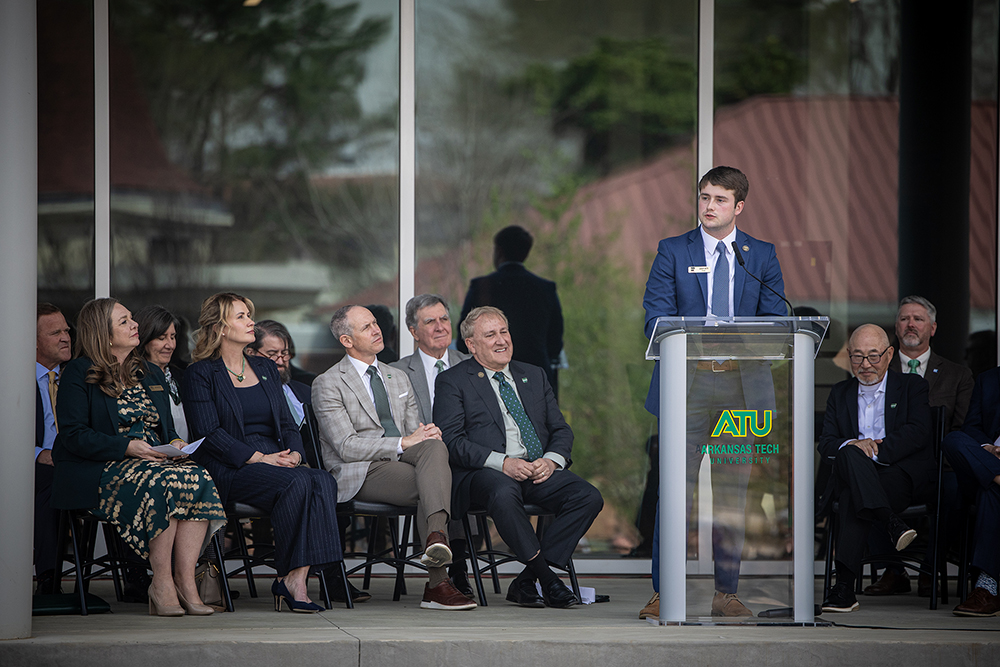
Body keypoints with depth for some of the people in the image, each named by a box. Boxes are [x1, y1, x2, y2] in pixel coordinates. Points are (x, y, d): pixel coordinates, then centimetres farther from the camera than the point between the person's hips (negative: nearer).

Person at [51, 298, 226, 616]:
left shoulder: (151, 374, 22)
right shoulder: (79, 374, 1)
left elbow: (167, 429, 25)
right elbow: (73, 434, -8)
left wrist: (176, 442, -1)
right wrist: (127, 447, -19)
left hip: (156, 461, 6)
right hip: (102, 469, -6)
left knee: (198, 478, -28)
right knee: (162, 483, -36)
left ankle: (185, 579, -30)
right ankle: (161, 583, -28)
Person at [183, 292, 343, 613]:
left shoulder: (266, 369, 24)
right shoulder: (201, 373, 4)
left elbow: (287, 423, 20)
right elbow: (209, 433, -8)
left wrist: (294, 454, -4)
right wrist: (259, 458, -17)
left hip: (276, 461, 6)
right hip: (229, 470, -6)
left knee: (324, 482, -27)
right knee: (297, 483, -33)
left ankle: (297, 577, -34)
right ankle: (289, 577, -27)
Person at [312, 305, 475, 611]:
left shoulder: (399, 379, 24)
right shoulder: (328, 384, 2)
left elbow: (416, 434, 19)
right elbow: (347, 447, -9)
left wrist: (427, 435, -8)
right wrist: (403, 443, -17)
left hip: (400, 460, 5)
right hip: (360, 473, -5)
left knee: (434, 447, -32)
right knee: (432, 485, -31)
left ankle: (436, 538, -47)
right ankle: (437, 583, -39)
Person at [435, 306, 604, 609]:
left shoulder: (534, 376, 24)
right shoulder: (453, 382, 8)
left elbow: (561, 430, 19)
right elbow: (450, 440, -5)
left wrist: (552, 460, -5)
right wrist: (501, 462, -18)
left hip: (540, 471, 5)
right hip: (485, 473, -5)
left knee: (589, 496, -22)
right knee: (503, 494, -40)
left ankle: (527, 582, -21)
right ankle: (546, 577, -29)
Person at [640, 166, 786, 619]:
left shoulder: (761, 256, 12)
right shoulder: (673, 251, 7)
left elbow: (775, 320, 7)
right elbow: (656, 317, 0)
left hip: (742, 383, 2)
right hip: (686, 381, -2)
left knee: (733, 489, 4)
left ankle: (726, 593, 11)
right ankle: (663, 593, -1)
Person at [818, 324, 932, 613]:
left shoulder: (911, 386, 14)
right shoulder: (840, 393, 24)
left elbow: (918, 432, -4)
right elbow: (826, 443, 11)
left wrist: (874, 451, -18)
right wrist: (852, 446, -13)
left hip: (902, 473, -3)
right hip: (850, 475, 3)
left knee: (853, 498, -36)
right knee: (850, 455, -37)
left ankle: (845, 585, -37)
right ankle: (891, 524, -47)